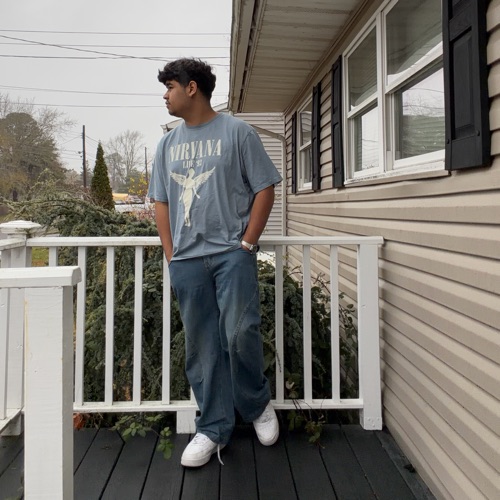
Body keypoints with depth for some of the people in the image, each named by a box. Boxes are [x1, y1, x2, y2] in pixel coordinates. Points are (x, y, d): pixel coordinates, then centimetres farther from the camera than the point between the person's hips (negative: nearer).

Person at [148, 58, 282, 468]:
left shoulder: (236, 132, 2)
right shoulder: (168, 143, 17)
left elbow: (265, 189, -1)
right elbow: (161, 202, 18)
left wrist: (248, 243, -8)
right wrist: (170, 254, 8)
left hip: (232, 253, -4)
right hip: (186, 260, 5)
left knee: (240, 334, -10)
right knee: (201, 346, 6)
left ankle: (257, 404, 20)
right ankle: (213, 428, 20)